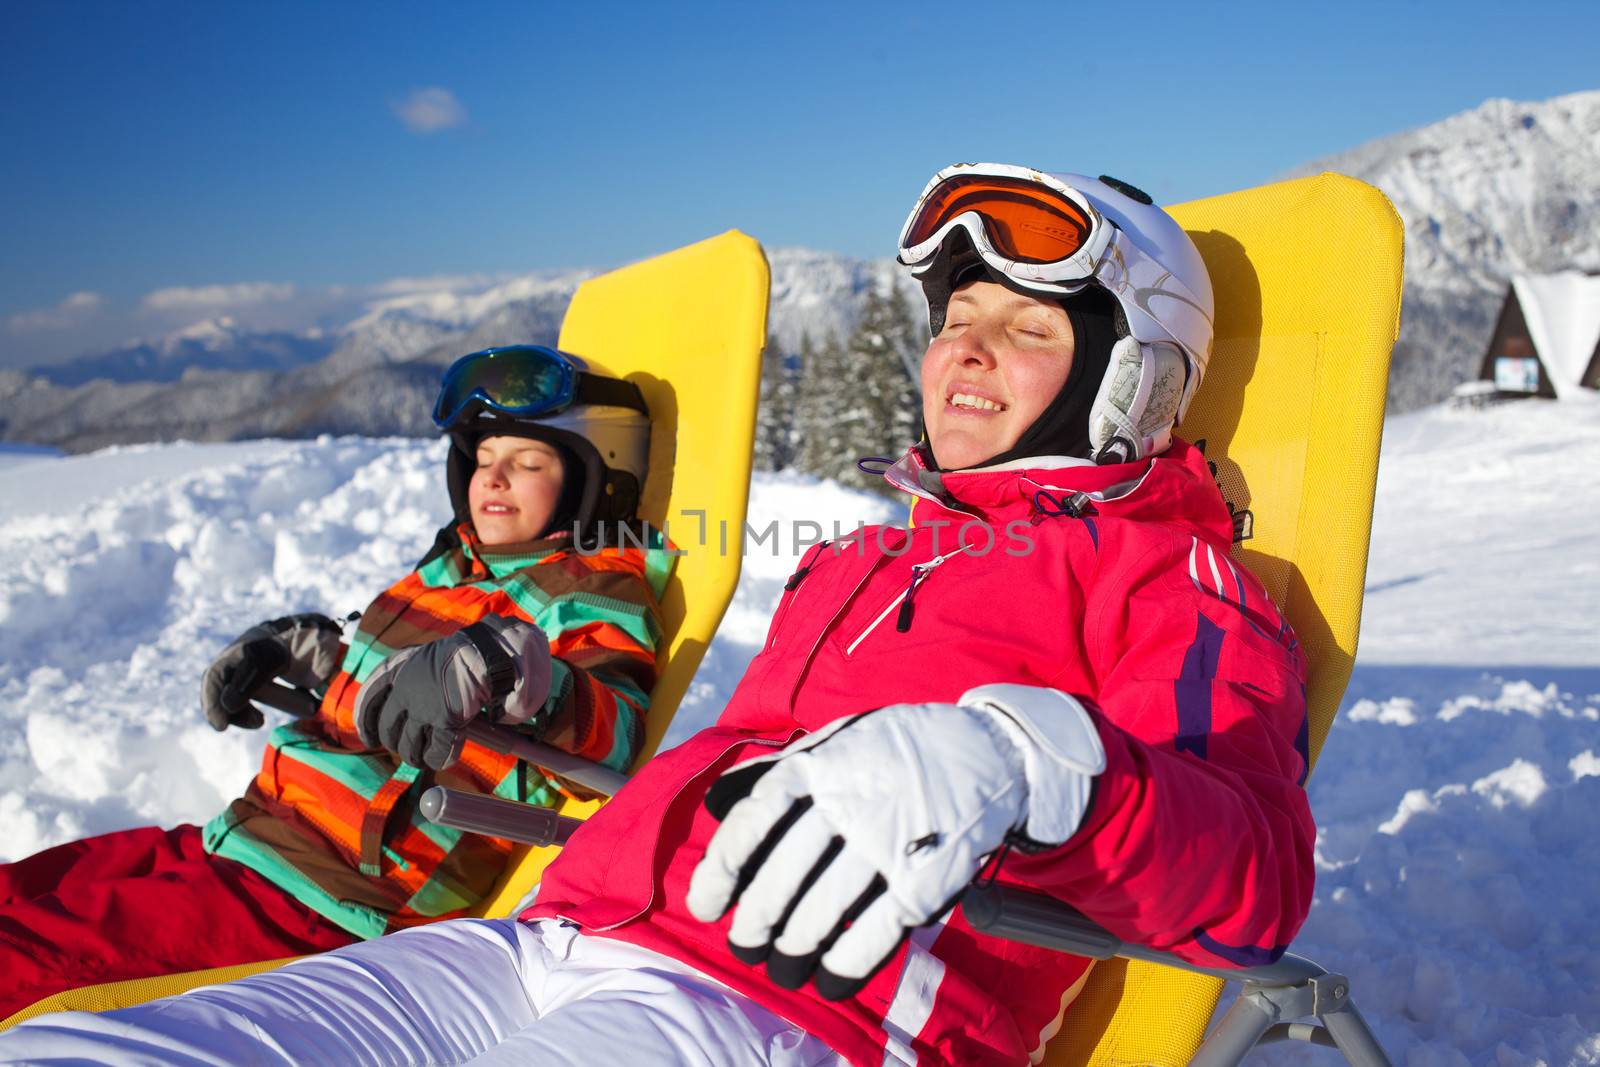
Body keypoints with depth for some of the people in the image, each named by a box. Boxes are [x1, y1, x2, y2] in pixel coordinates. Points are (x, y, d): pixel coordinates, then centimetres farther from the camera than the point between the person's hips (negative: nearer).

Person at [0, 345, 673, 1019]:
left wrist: (491, 662, -38)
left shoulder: (593, 596, -5)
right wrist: (284, 648, 18)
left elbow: (618, 729, -23)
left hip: (321, 898, -9)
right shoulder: (448, 570, 19)